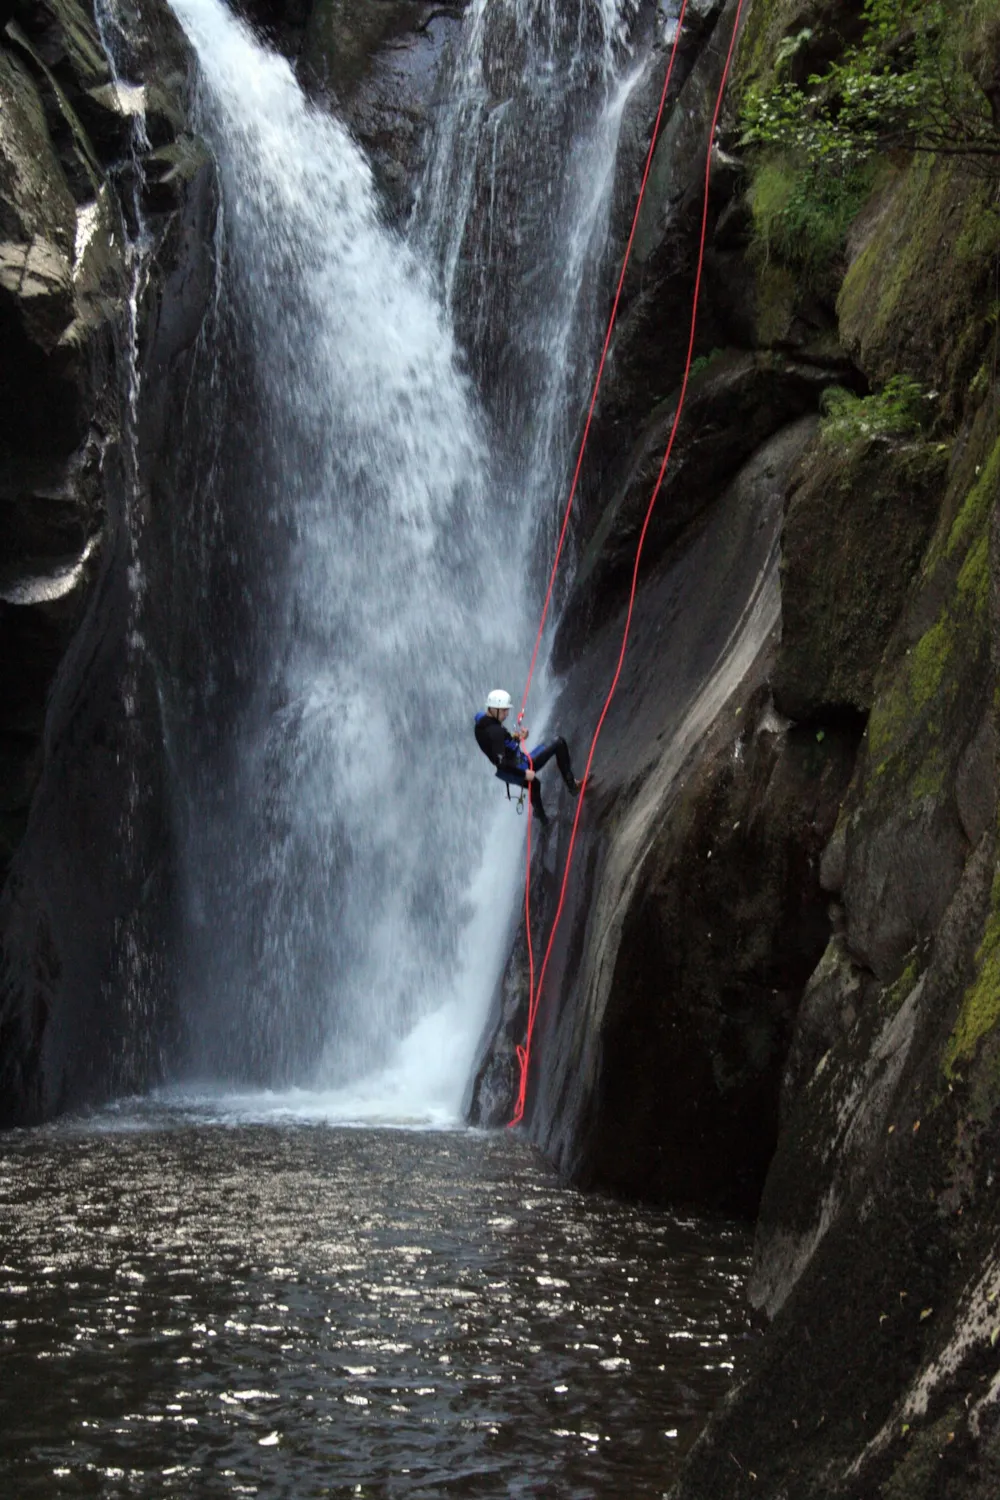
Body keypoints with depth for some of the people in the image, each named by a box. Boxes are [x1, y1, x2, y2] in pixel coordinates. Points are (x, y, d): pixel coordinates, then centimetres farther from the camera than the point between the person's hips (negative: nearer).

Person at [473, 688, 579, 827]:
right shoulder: (495, 731, -28)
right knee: (559, 743, -3)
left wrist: (516, 739, 5)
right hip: (520, 766, -10)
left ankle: (541, 816, 59)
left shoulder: (481, 726, 1)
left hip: (507, 774, 10)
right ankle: (572, 786, 7)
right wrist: (524, 773, -24)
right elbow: (501, 762, -32)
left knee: (533, 783, 42)